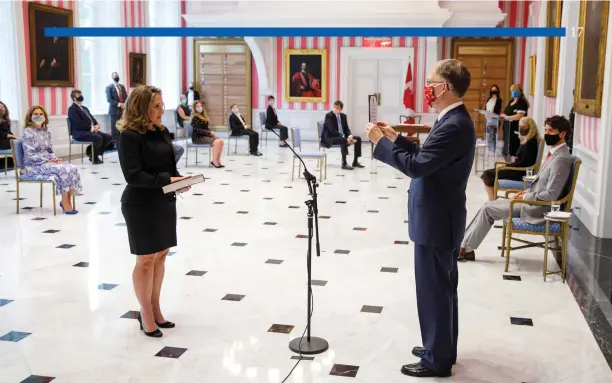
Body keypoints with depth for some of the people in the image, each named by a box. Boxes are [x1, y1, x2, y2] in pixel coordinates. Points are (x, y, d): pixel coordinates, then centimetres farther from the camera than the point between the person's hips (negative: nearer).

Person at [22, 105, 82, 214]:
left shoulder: (46, 132, 14)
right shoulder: (28, 132, -8)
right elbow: (30, 155, -15)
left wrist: (55, 159, -5)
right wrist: (48, 160, -18)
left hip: (48, 162, 7)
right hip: (34, 166, -7)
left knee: (73, 168, -18)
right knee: (63, 170, -30)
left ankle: (67, 200, -14)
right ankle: (65, 202, -20)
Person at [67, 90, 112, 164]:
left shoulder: (84, 108, 24)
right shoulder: (72, 109, -6)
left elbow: (92, 118, 19)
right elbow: (79, 124, -17)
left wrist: (97, 125, -3)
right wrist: (91, 127, -16)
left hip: (90, 130, 9)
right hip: (79, 133, -9)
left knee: (108, 137, -8)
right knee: (99, 138, -31)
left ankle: (92, 152, 3)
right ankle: (93, 157, -8)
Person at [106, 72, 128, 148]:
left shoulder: (122, 86, 17)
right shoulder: (109, 87, -2)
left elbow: (126, 97, 15)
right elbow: (109, 99, -11)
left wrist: (125, 104, -6)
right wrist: (119, 104, -19)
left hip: (122, 110, 5)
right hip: (114, 110, -5)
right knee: (114, 129, -5)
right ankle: (114, 144, -2)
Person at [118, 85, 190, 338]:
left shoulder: (162, 132, 7)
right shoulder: (129, 136, -15)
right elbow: (133, 175, -22)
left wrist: (179, 180, -7)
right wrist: (166, 180, -29)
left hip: (164, 201, 7)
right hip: (141, 205, -7)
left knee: (161, 255, 13)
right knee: (146, 259, 2)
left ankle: (155, 309, 26)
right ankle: (146, 315, 16)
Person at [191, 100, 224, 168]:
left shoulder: (204, 116, 15)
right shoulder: (195, 117, -11)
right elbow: (198, 130, -18)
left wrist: (211, 133, -1)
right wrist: (210, 133, -16)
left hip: (205, 135, 8)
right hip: (197, 137, -8)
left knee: (221, 141, -13)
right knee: (216, 142, -27)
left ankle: (218, 160, -9)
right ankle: (214, 161, -17)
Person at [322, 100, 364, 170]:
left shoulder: (343, 116, 10)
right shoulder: (328, 115, -13)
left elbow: (346, 129, 11)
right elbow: (332, 130, -22)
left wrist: (350, 136, -13)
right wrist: (345, 138, -29)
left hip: (342, 137, 8)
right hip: (330, 138, -8)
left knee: (358, 138, -4)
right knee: (344, 140, -36)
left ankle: (355, 162, 1)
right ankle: (344, 163, -34)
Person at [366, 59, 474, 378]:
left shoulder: (454, 125, -24)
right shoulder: (454, 120, 8)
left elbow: (416, 166, -28)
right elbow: (426, 158, 14)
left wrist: (381, 142, -17)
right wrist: (396, 138, 9)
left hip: (436, 222, -10)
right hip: (440, 219, 10)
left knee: (434, 291, 2)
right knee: (442, 288, 20)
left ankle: (437, 360, 17)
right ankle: (442, 348, 35)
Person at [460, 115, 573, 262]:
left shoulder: (561, 159, -22)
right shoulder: (555, 152, 10)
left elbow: (551, 194, -24)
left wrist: (525, 197, -13)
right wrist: (526, 192, 5)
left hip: (538, 208, -9)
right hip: (533, 200, 9)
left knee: (487, 209, -7)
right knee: (489, 205, 7)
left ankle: (466, 248, 6)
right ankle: (465, 245, 9)